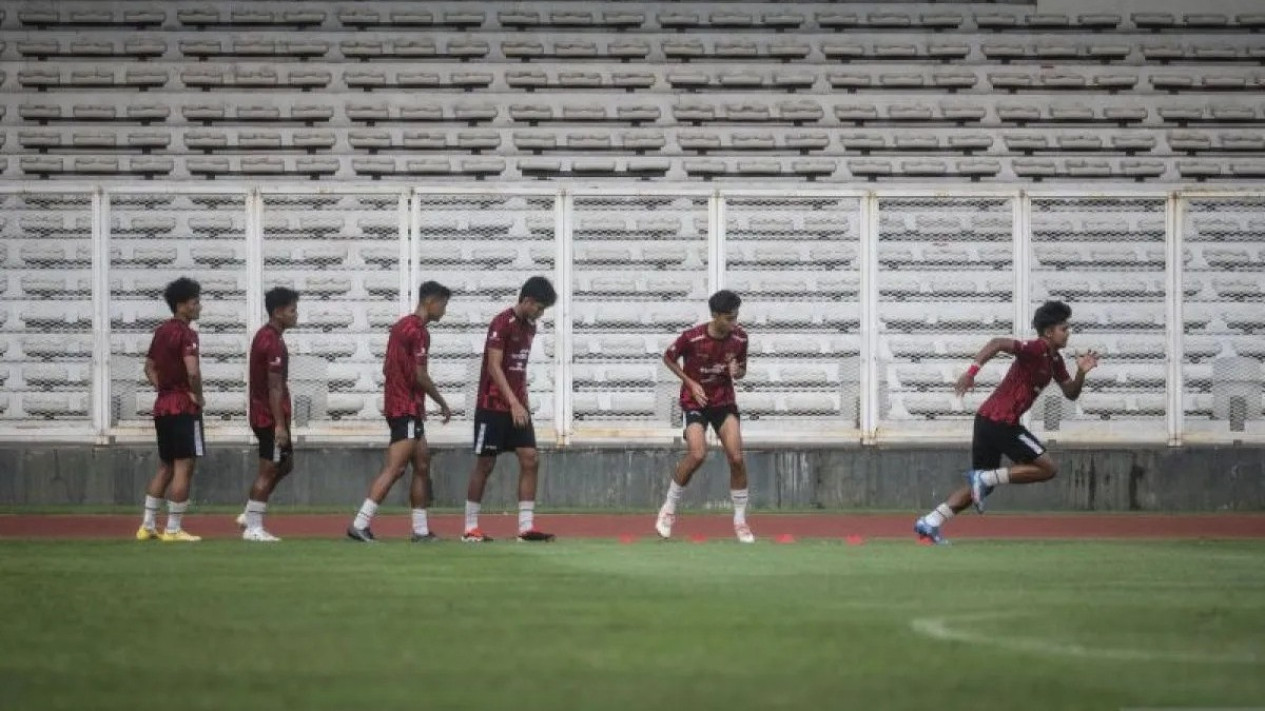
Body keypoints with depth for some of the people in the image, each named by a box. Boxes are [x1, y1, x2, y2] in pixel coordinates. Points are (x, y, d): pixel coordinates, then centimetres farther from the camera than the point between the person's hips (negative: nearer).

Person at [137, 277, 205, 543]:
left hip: (162, 406, 9)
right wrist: (197, 396, -11)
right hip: (183, 408, -9)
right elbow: (193, 371, -26)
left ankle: (148, 526, 17)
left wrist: (163, 389, 13)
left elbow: (149, 368, 22)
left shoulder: (161, 331, 13)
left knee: (165, 467, 16)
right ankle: (173, 529, -5)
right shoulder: (186, 334, -14)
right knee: (184, 467, -5)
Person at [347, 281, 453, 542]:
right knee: (394, 469, -13)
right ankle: (360, 524, -18)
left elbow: (387, 368, 22)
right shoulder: (418, 330, -14)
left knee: (422, 467, 13)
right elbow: (420, 376, -17)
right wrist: (442, 403, -5)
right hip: (407, 410, -10)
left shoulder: (402, 326, 16)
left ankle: (420, 530, 14)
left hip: (395, 404, 10)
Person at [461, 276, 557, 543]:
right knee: (485, 464, -2)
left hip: (517, 408, 8)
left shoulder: (529, 327, 12)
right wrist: (514, 403, -25)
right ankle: (470, 528, 6)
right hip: (493, 406, -8)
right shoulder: (502, 324, -14)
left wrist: (524, 402, 15)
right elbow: (494, 366, -19)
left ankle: (526, 526, -2)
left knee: (530, 459, -2)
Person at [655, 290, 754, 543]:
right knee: (697, 454, -22)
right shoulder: (692, 338, -17)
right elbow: (668, 358, 0)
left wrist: (736, 372, -15)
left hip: (724, 401, 3)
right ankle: (669, 510, 0)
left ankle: (740, 521, 3)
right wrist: (691, 383, -9)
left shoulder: (739, 338, -6)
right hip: (696, 401, -3)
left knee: (736, 458, -11)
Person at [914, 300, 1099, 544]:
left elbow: (1070, 393, 22)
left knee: (982, 486, 12)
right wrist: (972, 371, -38)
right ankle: (985, 478, -9)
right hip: (1000, 421, -10)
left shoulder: (1054, 360, 16)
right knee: (1047, 468, -6)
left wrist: (1081, 372, 2)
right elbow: (998, 343, -27)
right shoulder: (1035, 350, -13)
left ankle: (930, 522, 3)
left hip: (987, 419, 10)